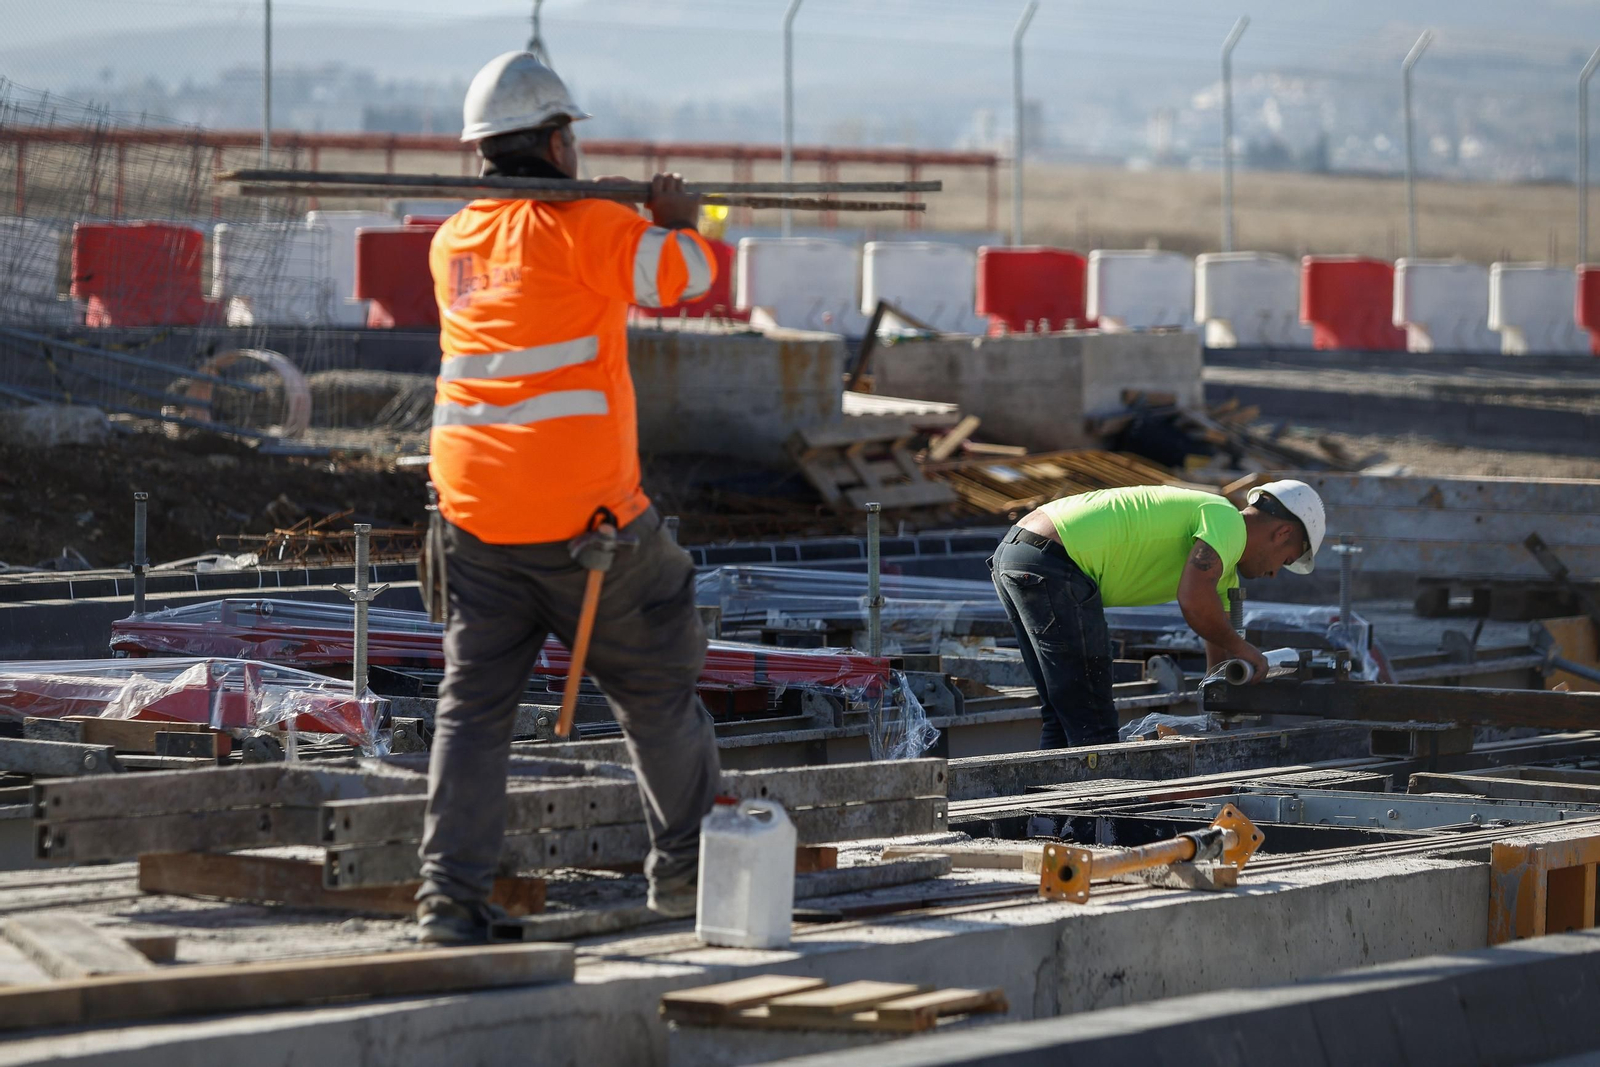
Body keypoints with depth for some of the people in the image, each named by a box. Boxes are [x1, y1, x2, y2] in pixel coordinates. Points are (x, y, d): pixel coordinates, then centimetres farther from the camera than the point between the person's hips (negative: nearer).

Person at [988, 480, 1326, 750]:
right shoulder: (1228, 520, -2)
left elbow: (1220, 660, 34)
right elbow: (1193, 600, -20)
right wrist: (1241, 648, -4)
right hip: (1053, 566, -10)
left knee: (1062, 718, 19)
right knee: (1092, 726, -3)